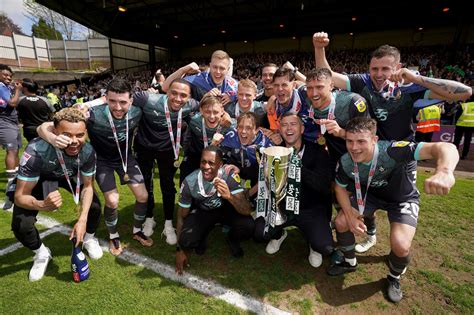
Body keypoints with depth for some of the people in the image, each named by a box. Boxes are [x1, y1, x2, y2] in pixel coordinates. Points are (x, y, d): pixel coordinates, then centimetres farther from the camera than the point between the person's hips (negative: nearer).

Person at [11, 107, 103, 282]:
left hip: (69, 175, 2)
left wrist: (82, 219, -28)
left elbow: (87, 186, -16)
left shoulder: (88, 151, -31)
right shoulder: (36, 151, -41)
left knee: (95, 207, -15)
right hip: (37, 179, -1)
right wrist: (43, 205, -56)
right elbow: (20, 196, -33)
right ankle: (41, 254, 15)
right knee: (21, 225, -18)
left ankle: (89, 238, 19)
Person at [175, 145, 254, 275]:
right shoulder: (190, 182, -25)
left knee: (248, 226, -28)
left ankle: (233, 240, 8)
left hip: (225, 209, 0)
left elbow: (247, 211, -33)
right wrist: (180, 250, -6)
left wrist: (229, 196, -53)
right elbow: (182, 216, -9)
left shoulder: (229, 176, -29)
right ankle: (202, 236, 13)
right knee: (186, 241, -25)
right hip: (202, 212, 1)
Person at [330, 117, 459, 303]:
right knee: (341, 222, -11)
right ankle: (350, 262, 21)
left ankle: (394, 278, 14)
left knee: (400, 246, -23)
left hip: (402, 198, -3)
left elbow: (446, 148, -48)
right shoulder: (346, 162, -23)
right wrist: (351, 217, -19)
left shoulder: (391, 151, -38)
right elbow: (340, 188, -6)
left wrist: (444, 172, -71)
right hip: (370, 194, 4)